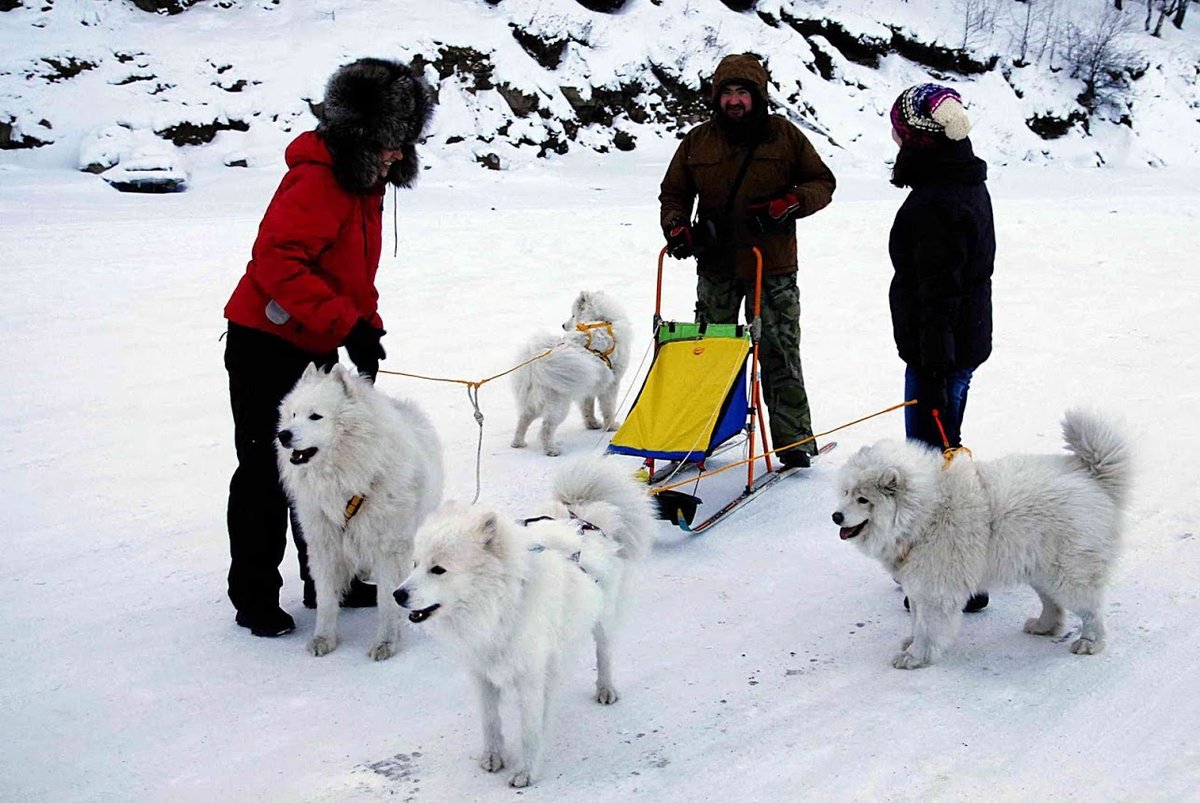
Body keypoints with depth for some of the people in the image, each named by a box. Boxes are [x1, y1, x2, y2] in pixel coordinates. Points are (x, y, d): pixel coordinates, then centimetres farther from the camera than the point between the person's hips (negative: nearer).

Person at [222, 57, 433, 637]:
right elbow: (277, 261, -30)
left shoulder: (365, 181, 9)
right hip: (268, 346, -9)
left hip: (315, 349, 9)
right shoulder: (317, 179, -21)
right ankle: (254, 597, 11)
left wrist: (367, 327, 8)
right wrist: (347, 325, -31)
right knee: (267, 469, 0)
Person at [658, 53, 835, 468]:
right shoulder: (698, 141, 7)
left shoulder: (784, 136, 3)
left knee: (779, 353, 0)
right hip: (716, 267, 2)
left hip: (772, 267, -2)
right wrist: (677, 226, -5)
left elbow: (822, 182, 8)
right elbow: (674, 193, 16)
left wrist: (790, 204, -12)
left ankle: (794, 441, 7)